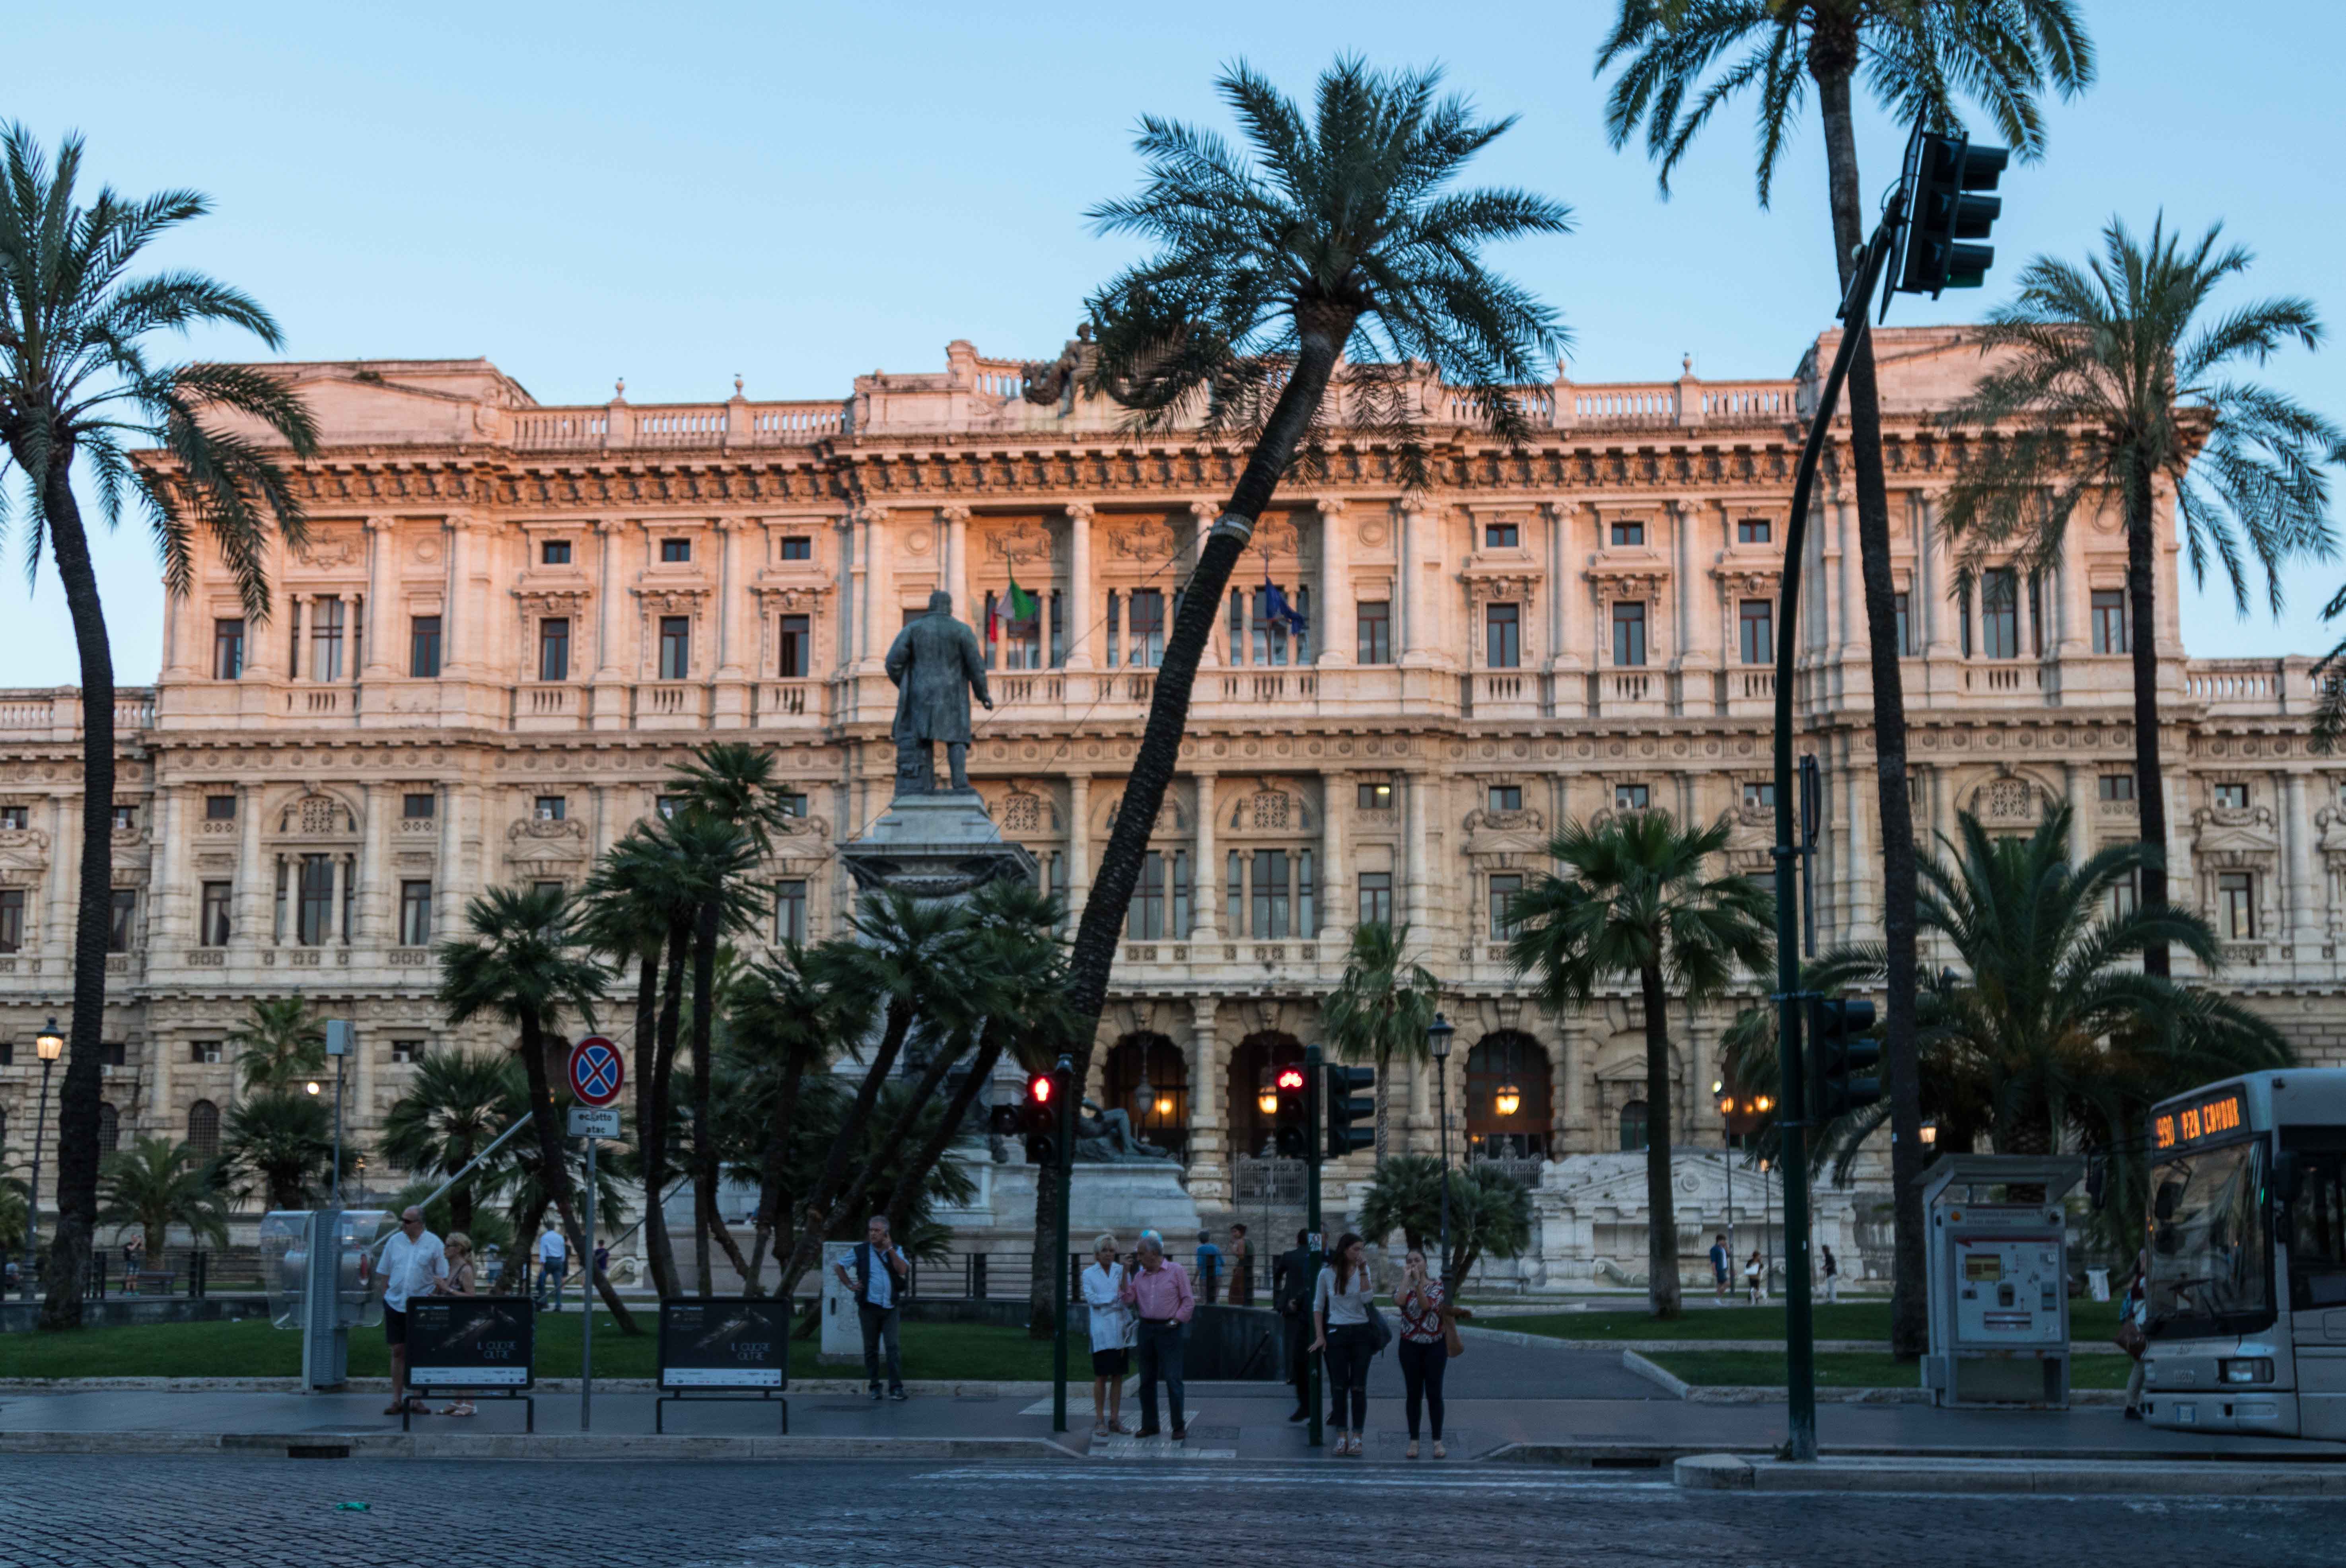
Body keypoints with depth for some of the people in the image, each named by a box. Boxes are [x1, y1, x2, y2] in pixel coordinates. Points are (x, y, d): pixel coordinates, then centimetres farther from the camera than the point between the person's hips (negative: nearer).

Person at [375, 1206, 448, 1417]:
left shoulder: (434, 1244, -1)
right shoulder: (395, 1242, 7)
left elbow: (442, 1277, 1)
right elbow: (384, 1273, 14)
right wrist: (386, 1297, 5)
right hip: (395, 1305, 2)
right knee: (398, 1352, 4)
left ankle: (416, 1398, 9)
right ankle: (397, 1399, 10)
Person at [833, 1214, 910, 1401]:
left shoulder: (896, 1250, 6)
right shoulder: (861, 1251, 2)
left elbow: (903, 1270, -11)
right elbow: (838, 1267, 11)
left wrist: (890, 1248, -12)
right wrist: (850, 1285, 2)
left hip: (891, 1308, 0)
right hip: (869, 1307, 0)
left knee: (893, 1347, -8)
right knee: (871, 1349, 5)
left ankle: (896, 1388, -9)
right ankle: (874, 1388, 14)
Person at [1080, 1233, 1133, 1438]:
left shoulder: (1121, 1271, 10)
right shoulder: (1089, 1274, 6)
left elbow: (1128, 1294, -3)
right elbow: (1091, 1299, -6)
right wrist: (1115, 1298, -8)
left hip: (1121, 1328, 2)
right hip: (1102, 1330, -2)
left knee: (1118, 1375, 4)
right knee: (1101, 1376, -3)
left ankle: (1115, 1419, 9)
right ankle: (1099, 1420, 3)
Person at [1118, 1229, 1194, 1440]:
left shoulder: (1175, 1271, -3)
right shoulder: (1140, 1275, 10)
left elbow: (1188, 1301, -2)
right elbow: (1128, 1300, 3)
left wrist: (1176, 1321, -9)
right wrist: (1125, 1274, -2)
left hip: (1169, 1330, -5)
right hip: (1147, 1329, 5)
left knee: (1173, 1379, -9)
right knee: (1147, 1380, 7)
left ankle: (1179, 1426, -2)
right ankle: (1149, 1425, 14)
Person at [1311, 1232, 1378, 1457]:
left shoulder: (1362, 1271, 2)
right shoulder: (1327, 1274, -1)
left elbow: (1367, 1299, -11)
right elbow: (1318, 1306, 6)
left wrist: (1363, 1272, -15)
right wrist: (1320, 1336, 0)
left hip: (1361, 1332, 1)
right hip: (1336, 1333, -1)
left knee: (1359, 1387, -1)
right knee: (1339, 1386, 1)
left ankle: (1357, 1437, 4)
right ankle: (1342, 1436, 8)